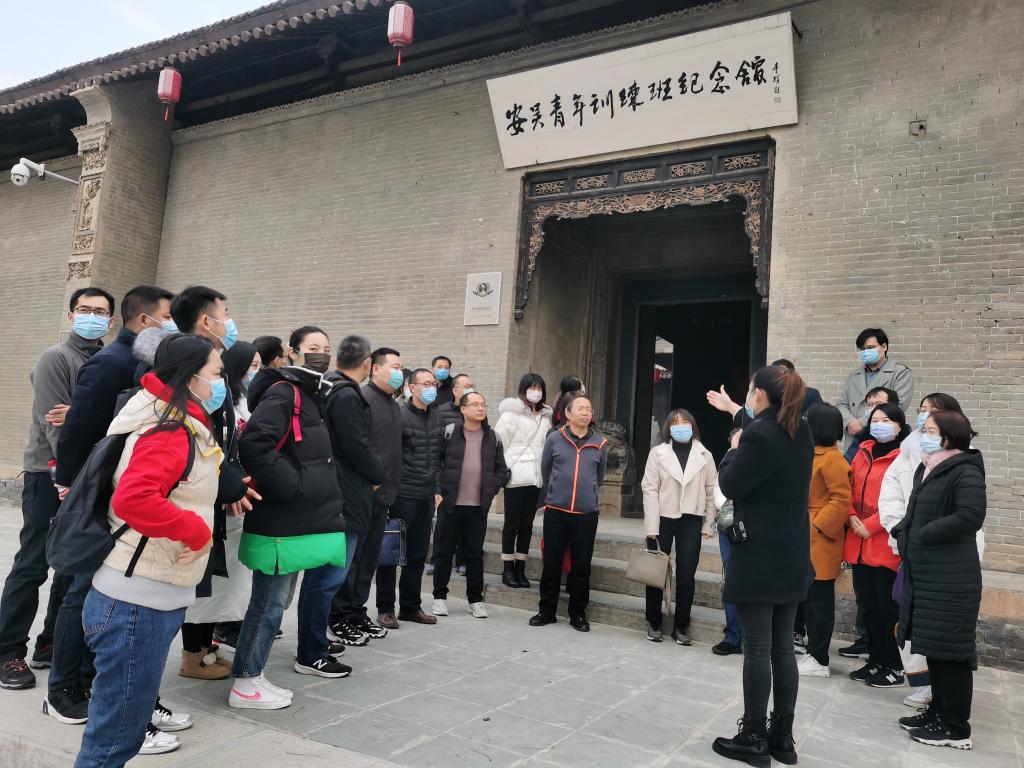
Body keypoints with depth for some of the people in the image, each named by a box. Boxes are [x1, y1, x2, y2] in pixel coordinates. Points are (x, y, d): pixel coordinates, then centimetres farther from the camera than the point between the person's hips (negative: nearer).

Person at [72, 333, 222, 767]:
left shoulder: (182, 429, 14)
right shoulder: (170, 432, -19)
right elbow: (132, 500, -32)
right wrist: (198, 531, -24)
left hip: (158, 598, 10)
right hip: (138, 602, -10)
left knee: (126, 725, 21)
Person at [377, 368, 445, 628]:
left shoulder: (437, 418, 11)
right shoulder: (400, 416, -9)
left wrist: (437, 488, 13)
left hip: (427, 497, 6)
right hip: (402, 495, -6)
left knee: (418, 554, 12)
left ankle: (410, 607, 24)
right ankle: (385, 609, 15)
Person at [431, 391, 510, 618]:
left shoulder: (493, 437, 6)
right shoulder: (449, 432, -3)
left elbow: (501, 470, 11)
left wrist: (491, 490, 0)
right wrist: (437, 491, -8)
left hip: (478, 506, 2)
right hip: (450, 504, -2)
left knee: (475, 554, 9)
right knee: (444, 551, 7)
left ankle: (475, 599, 21)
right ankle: (440, 597, 20)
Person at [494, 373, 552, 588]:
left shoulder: (545, 416, 11)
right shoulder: (512, 413, -5)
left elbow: (547, 444, 15)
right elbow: (499, 441, -7)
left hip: (535, 478, 5)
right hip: (515, 476, -5)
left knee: (527, 524, 9)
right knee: (512, 523, 2)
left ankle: (520, 568, 17)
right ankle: (508, 569, 12)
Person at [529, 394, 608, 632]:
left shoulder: (600, 444, 3)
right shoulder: (554, 439, 0)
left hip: (586, 514, 1)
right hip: (556, 511, 0)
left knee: (581, 566, 7)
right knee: (551, 563, 7)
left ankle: (578, 614, 21)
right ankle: (547, 611, 21)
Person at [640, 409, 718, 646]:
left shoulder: (705, 456, 3)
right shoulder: (658, 453, -2)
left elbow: (711, 491, 4)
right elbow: (650, 489, -5)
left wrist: (708, 525, 0)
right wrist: (652, 527, -10)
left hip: (691, 522, 1)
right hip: (663, 519, -1)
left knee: (686, 577, 5)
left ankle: (681, 627, 19)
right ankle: (654, 623, 24)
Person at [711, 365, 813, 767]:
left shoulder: (759, 434, -18)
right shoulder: (801, 433, 8)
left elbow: (730, 485, -13)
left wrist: (735, 449, 3)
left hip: (759, 557, -8)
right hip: (792, 557, 8)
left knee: (757, 649, 1)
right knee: (783, 648, 13)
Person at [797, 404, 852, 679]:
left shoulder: (831, 459, -15)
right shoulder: (814, 455, 14)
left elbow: (841, 499, -19)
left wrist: (817, 525, -17)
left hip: (821, 539, -9)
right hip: (808, 537, 9)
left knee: (820, 600, 0)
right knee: (809, 599, 14)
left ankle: (819, 660, 9)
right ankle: (812, 653, 24)